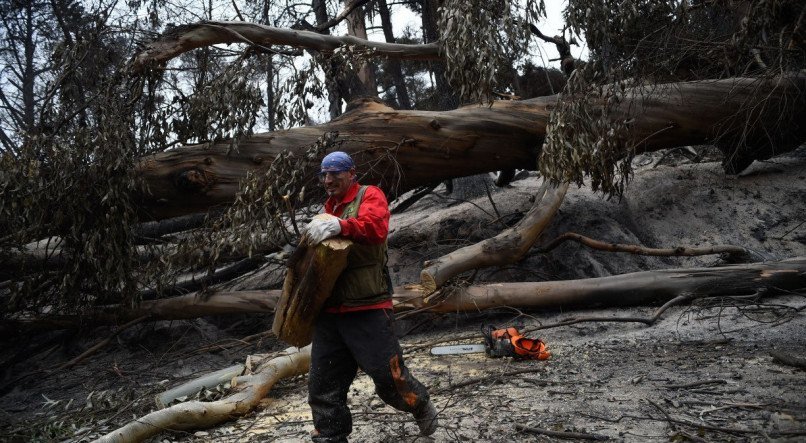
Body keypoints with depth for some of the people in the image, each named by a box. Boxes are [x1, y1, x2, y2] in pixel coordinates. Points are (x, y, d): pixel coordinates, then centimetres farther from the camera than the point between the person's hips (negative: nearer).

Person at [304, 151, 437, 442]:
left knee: (388, 375, 0)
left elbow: (376, 226, -21)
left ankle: (422, 407, 30)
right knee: (323, 387, 6)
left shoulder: (369, 195, 0)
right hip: (329, 311, 7)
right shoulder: (327, 210, 21)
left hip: (367, 309, -7)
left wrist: (340, 225, -33)